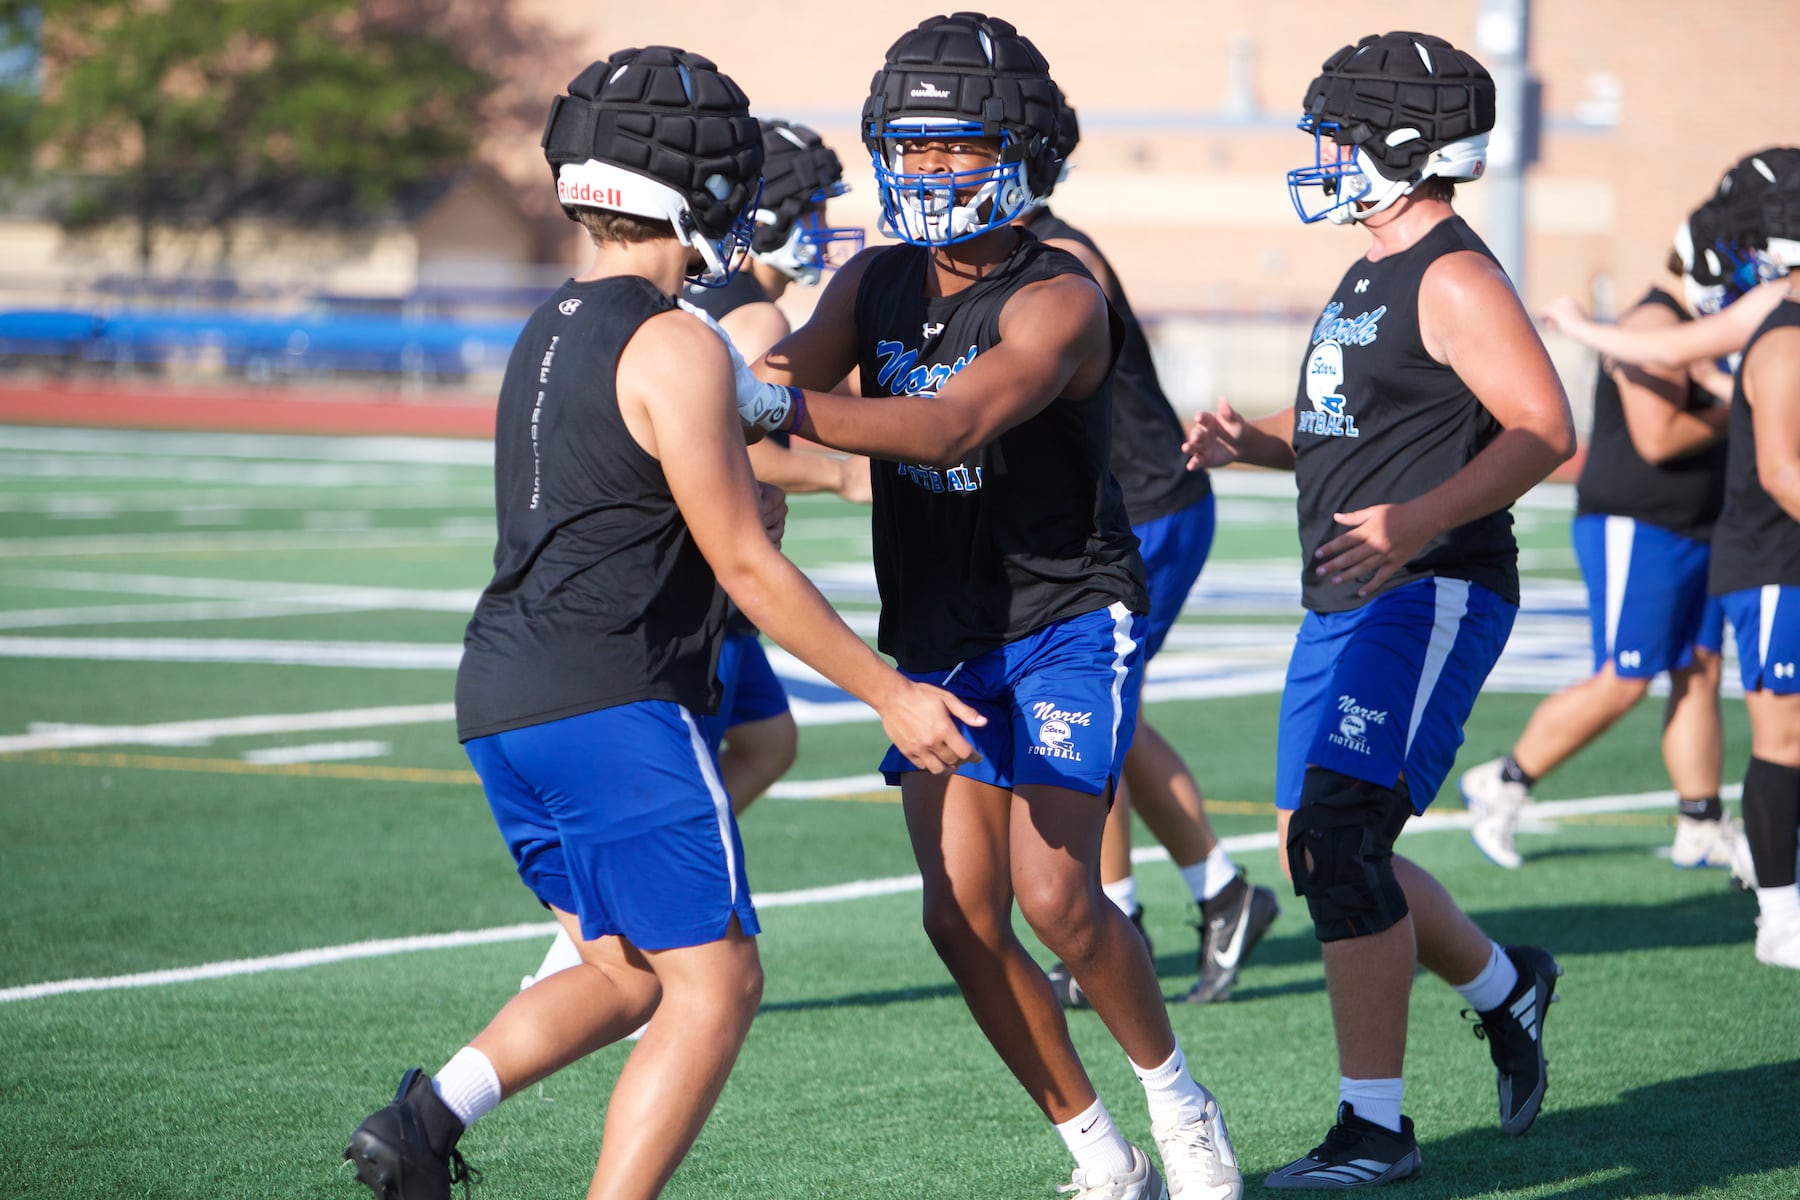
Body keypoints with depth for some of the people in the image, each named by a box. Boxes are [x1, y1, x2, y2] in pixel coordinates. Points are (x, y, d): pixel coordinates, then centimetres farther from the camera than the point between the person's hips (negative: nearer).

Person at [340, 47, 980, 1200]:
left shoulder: (548, 335, 15)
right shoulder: (675, 349, -12)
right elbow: (744, 566, -11)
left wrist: (747, 487, 28)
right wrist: (890, 693, -5)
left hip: (503, 700, 9)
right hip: (613, 704, -9)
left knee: (632, 971, 17)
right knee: (716, 988, -2)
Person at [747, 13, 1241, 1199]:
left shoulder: (1058, 300, -17)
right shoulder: (877, 285, 4)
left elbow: (955, 427, -32)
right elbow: (797, 369, -11)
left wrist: (790, 404, -43)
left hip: (1069, 623, -6)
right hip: (939, 640, 6)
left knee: (1055, 894, -18)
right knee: (962, 913, -3)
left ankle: (1175, 1093, 8)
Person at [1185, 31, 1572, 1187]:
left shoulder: (1455, 280, -12)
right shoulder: (1370, 280, 18)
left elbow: (1545, 430, -20)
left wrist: (1416, 522, -29)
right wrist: (1248, 440, 7)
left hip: (1431, 601, -10)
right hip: (1343, 608, 10)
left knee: (1341, 844, -15)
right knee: (1325, 852, 13)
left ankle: (1375, 1126, -9)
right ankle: (1506, 985, 34)